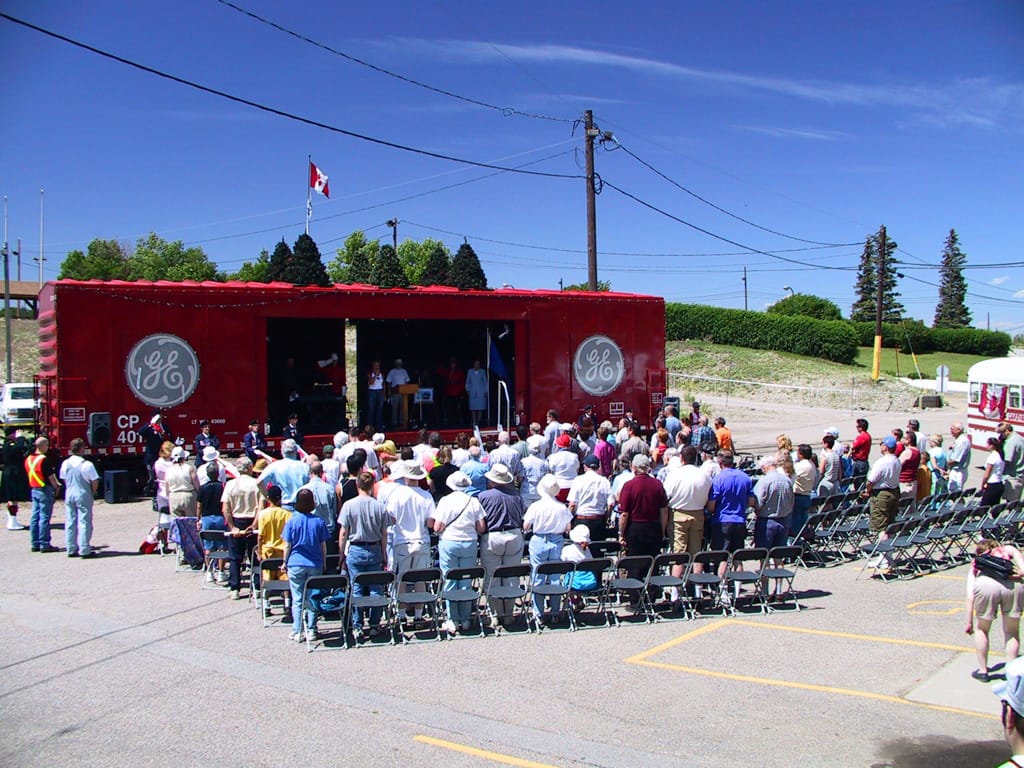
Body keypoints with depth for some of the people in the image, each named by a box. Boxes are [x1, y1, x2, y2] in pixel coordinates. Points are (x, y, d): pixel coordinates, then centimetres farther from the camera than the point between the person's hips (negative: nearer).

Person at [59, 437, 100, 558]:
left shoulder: (65, 463, 0)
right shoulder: (87, 464, -16)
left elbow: (64, 479, 10)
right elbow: (95, 482, -13)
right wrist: (92, 493, 4)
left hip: (69, 495, 5)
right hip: (83, 496, -5)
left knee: (70, 522, 11)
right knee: (84, 522, 1)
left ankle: (71, 550, 16)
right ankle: (84, 550, 2)